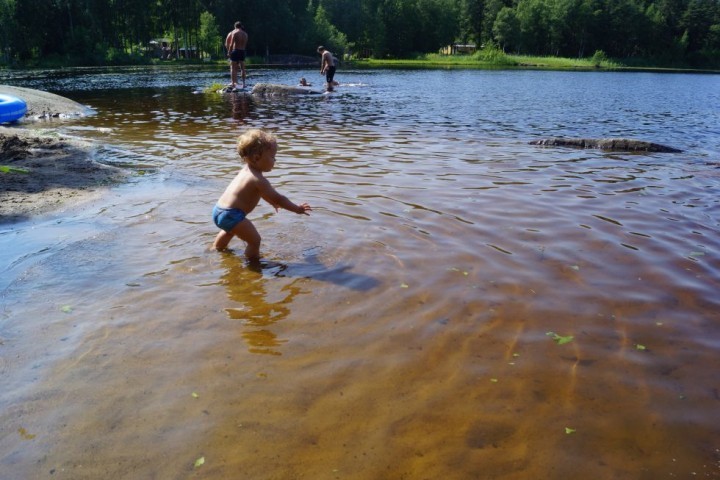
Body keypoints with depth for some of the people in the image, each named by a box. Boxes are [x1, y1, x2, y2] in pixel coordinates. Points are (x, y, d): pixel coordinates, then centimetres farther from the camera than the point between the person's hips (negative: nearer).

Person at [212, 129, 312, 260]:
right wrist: (297, 209, -7)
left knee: (230, 231, 39)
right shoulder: (258, 179, -21)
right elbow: (278, 198, -17)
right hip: (231, 215, -11)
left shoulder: (246, 171, 10)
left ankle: (216, 249, 65)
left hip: (220, 210, 11)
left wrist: (272, 202, 41)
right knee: (254, 240, -9)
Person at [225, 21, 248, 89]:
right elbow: (245, 44, 9)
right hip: (243, 52, 5)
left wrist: (229, 52, -3)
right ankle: (243, 83, 10)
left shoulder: (234, 33, -7)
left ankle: (233, 83, -5)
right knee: (242, 68, 11)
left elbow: (231, 44, -10)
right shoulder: (245, 34, 9)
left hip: (235, 51, -5)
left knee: (233, 68, -1)